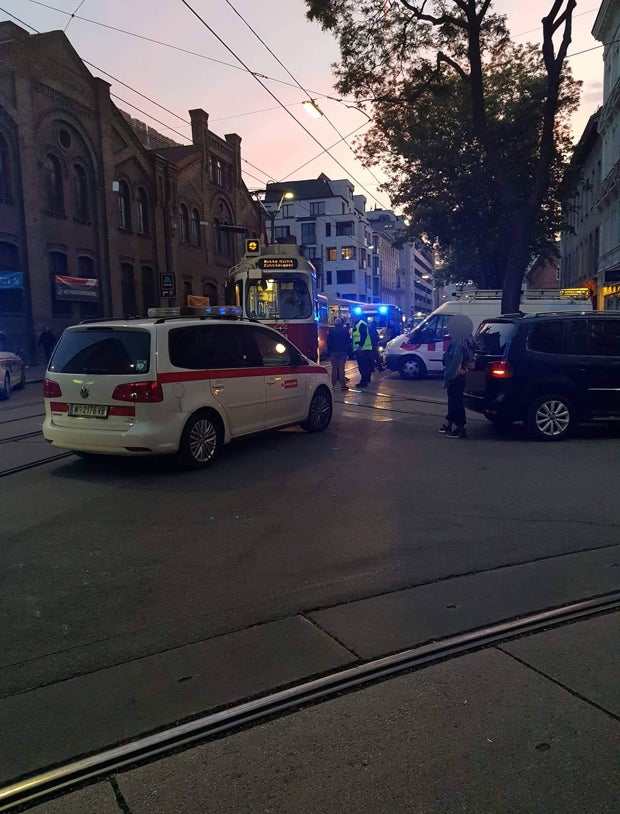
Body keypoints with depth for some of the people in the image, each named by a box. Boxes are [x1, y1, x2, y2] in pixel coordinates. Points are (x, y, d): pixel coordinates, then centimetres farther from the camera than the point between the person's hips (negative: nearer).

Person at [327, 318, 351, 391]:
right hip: (343, 352, 1)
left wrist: (329, 350, 8)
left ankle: (333, 385, 4)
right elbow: (348, 341, 6)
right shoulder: (345, 331, -1)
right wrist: (348, 351, 14)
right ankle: (343, 385, -1)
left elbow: (328, 342, -2)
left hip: (334, 352, -1)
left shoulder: (331, 331, -5)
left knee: (334, 369, 5)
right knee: (341, 368, 2)